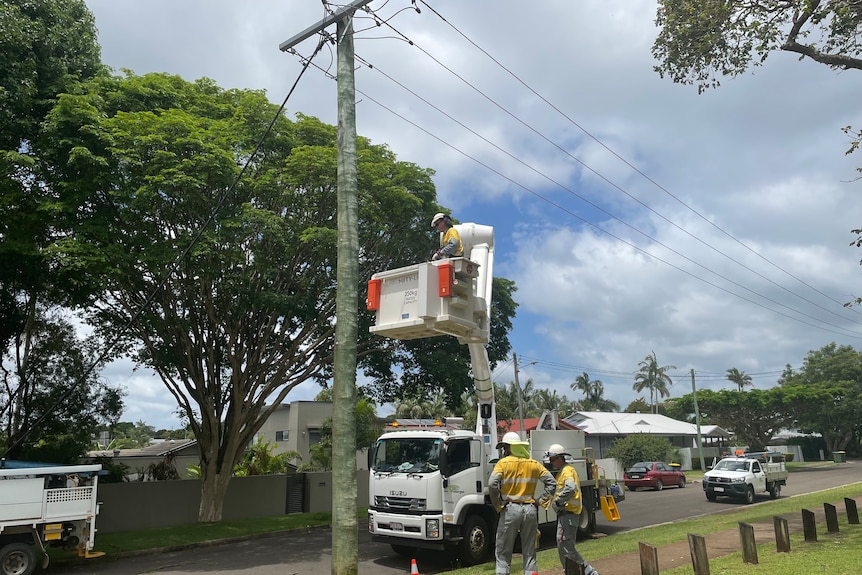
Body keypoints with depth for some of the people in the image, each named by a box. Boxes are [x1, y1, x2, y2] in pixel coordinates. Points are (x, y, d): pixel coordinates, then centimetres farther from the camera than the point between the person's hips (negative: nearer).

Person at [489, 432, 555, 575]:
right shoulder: (533, 464, 9)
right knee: (529, 552, 13)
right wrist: (540, 501, 6)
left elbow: (492, 485, -16)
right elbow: (551, 482, 6)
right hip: (530, 509, 4)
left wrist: (498, 506, -6)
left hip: (510, 509, -3)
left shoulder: (503, 463, -3)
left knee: (503, 552, 5)